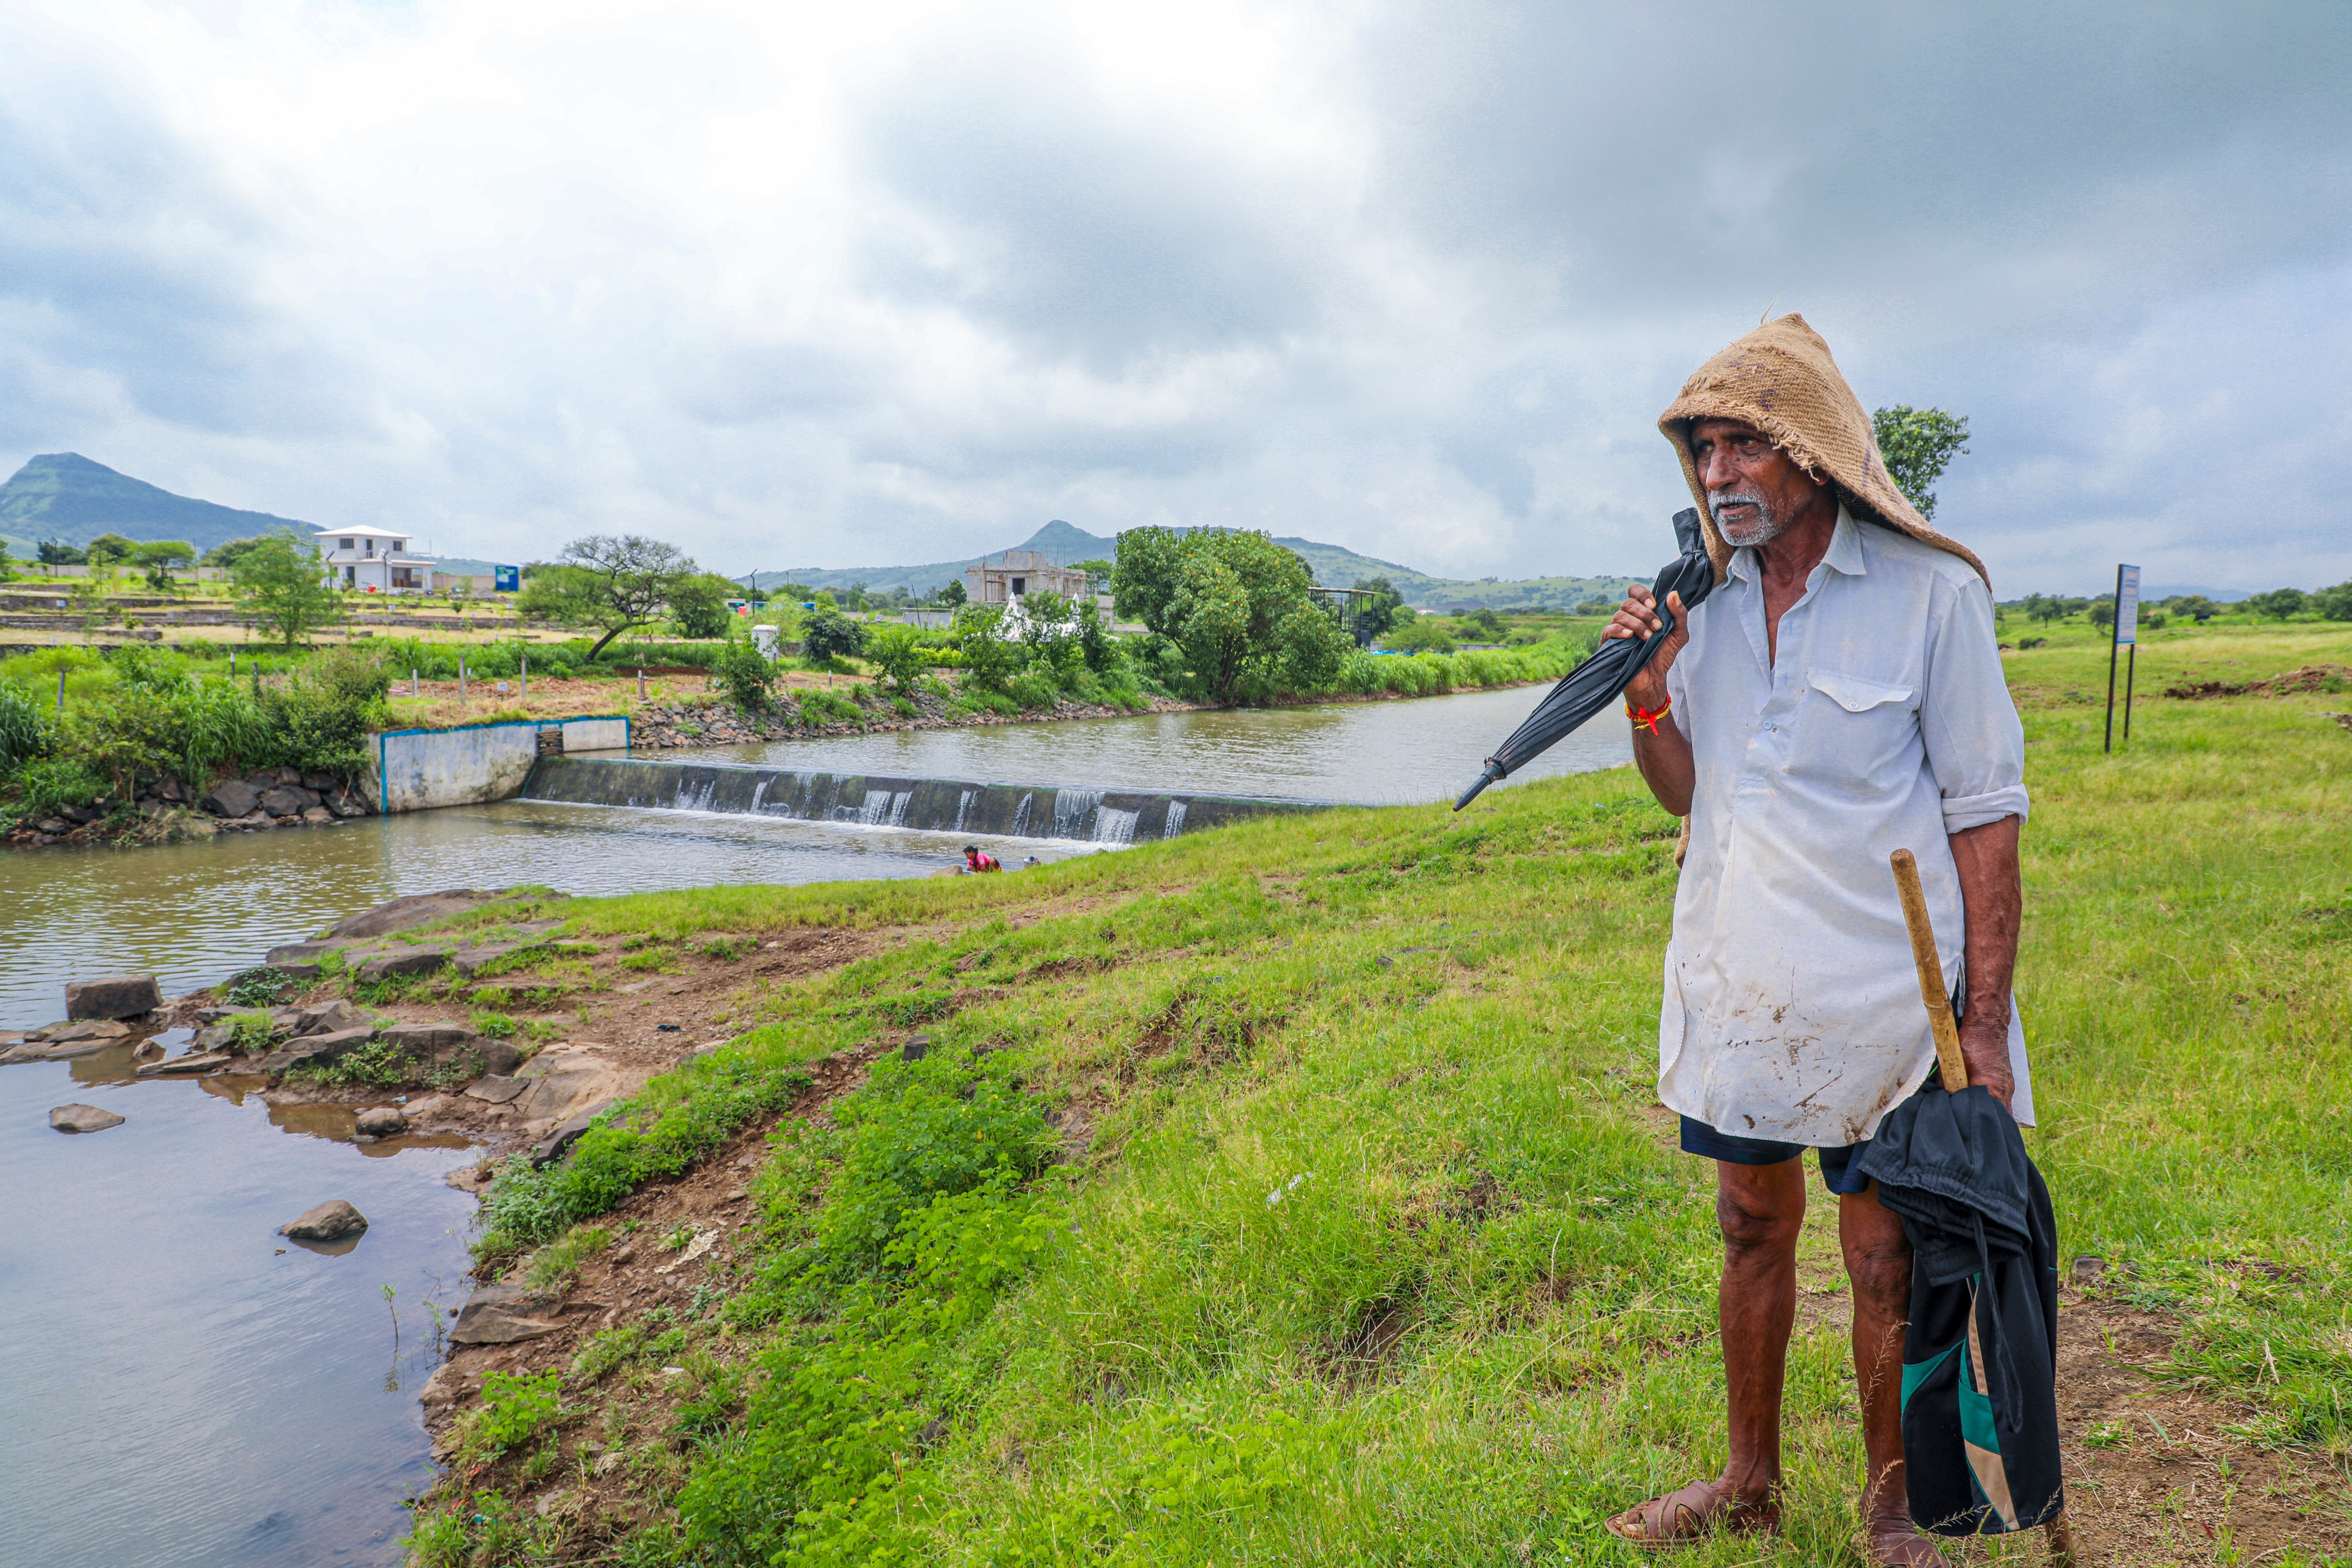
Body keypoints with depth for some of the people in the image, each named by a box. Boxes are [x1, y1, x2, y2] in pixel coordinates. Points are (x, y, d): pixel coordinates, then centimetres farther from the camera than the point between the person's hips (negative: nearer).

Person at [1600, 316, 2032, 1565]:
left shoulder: (1929, 591, -10)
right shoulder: (1705, 597, 4)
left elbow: (1985, 809, -8)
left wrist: (1985, 1020, -11)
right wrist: (1648, 695, -9)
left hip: (1882, 994, -4)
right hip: (1735, 987, 5)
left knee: (1888, 1261, 8)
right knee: (1752, 1229, 17)